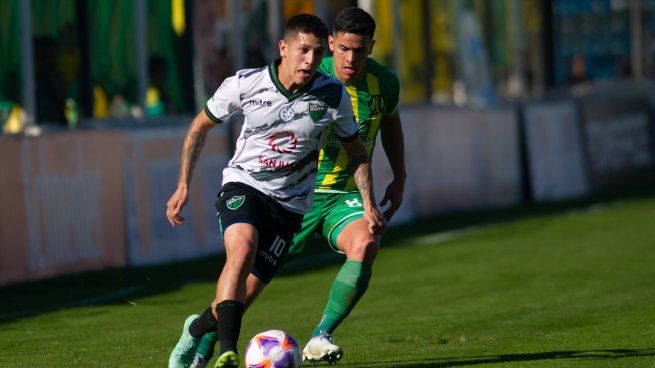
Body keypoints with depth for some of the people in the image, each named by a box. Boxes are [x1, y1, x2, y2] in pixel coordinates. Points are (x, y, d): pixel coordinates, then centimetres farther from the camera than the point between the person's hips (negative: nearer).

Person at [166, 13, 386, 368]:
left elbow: (355, 151, 9)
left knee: (244, 294, -4)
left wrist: (369, 204, -1)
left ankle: (200, 326, 30)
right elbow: (200, 127, 5)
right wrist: (183, 185, 1)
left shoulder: (333, 96, -8)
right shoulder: (244, 84, -11)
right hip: (242, 186, -2)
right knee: (242, 249, -33)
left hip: (290, 203, 2)